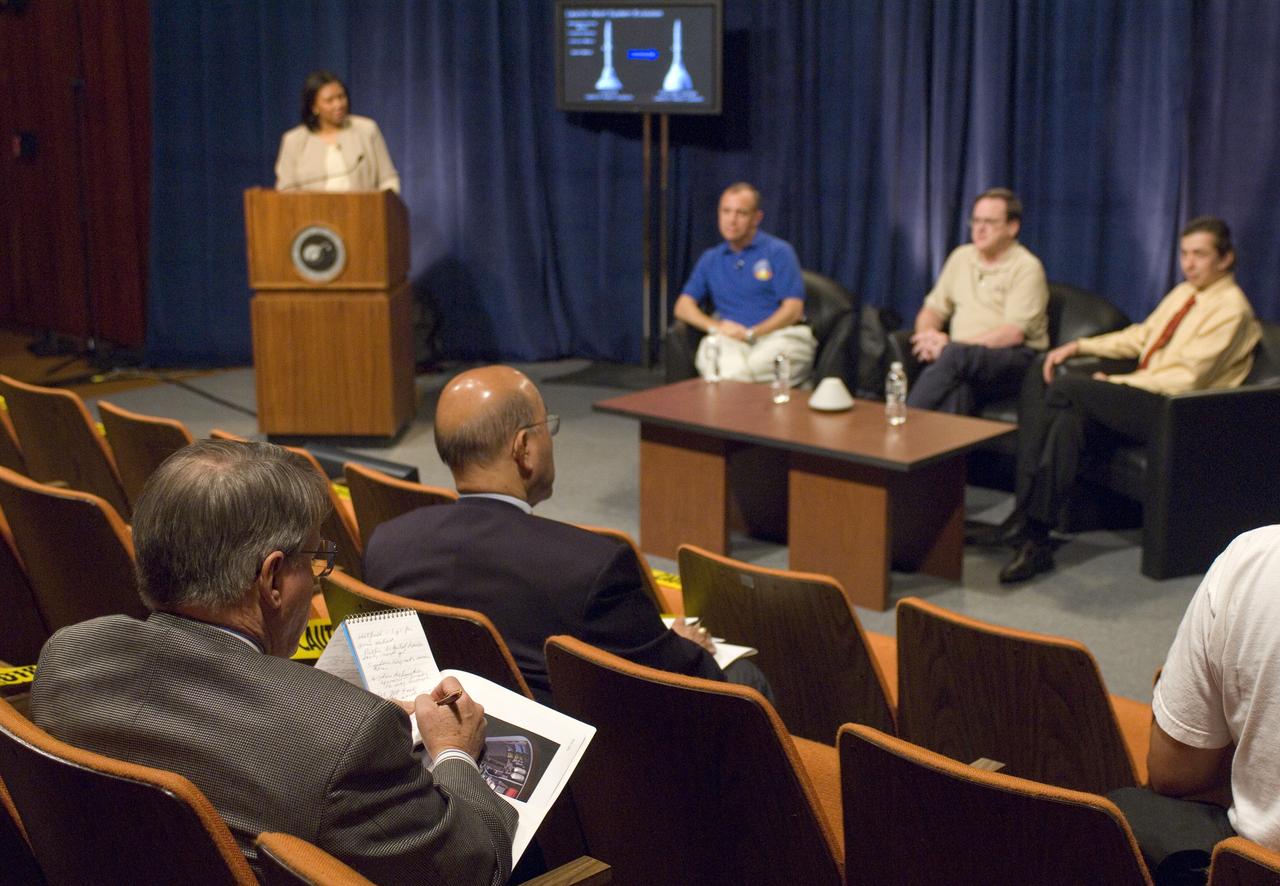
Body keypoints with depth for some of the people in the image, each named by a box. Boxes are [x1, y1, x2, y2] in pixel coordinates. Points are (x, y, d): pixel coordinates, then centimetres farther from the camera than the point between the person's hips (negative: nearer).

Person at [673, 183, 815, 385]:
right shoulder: (710, 259, 21)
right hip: (729, 339, 4)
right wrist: (714, 326, -6)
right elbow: (683, 306, 14)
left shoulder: (779, 252, 7)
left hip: (779, 336, -4)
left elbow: (793, 310, -2)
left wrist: (751, 333, -13)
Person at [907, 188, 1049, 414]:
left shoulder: (1026, 267, -2)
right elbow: (932, 309, 20)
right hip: (962, 361, 4)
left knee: (955, 355, -36)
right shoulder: (961, 256, 17)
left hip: (1014, 359, -4)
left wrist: (949, 346, -18)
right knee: (957, 388, -35)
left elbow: (1014, 333, -12)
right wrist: (928, 334, -6)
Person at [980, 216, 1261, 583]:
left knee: (1067, 385, -27)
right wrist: (1079, 345, 10)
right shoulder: (1183, 293, 20)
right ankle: (1035, 540, -26)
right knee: (1066, 422, -20)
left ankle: (1026, 521, -25)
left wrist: (1114, 383, -12)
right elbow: (1139, 336, 25)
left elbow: (1187, 380, -15)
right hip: (1142, 403, 8)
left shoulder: (1231, 310, -7)